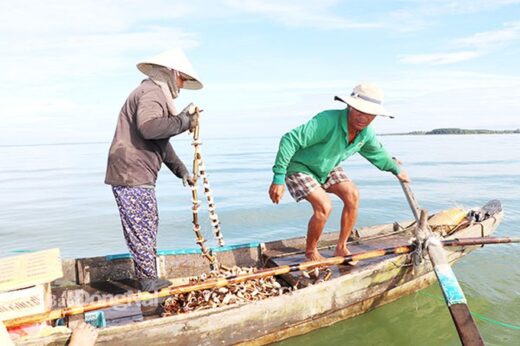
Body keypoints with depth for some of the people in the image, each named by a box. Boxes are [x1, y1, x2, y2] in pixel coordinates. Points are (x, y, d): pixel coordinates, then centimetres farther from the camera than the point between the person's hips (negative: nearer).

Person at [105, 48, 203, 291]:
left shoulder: (157, 94, 24)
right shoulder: (152, 92, -11)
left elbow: (161, 141, 27)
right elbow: (148, 127, -32)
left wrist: (180, 170, 23)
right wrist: (182, 121, -19)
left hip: (136, 175, 11)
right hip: (132, 174, -11)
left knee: (147, 226, 17)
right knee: (142, 228, -2)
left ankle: (146, 278, 27)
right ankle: (148, 280, 9)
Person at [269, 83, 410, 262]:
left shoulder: (367, 133, -11)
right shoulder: (328, 121, -36)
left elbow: (376, 152, 14)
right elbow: (290, 140, -37)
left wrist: (396, 169, 25)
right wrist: (278, 179, -37)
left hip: (326, 167, 7)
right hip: (299, 166, -7)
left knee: (352, 195, -9)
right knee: (324, 206, -22)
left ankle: (341, 249, 6)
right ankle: (310, 252, 4)